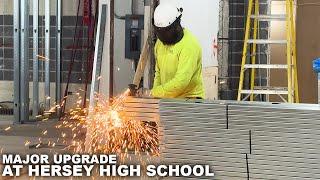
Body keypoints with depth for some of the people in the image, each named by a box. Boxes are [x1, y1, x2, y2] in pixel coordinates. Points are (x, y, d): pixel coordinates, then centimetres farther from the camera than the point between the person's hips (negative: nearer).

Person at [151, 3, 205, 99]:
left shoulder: (190, 45, -17)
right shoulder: (160, 42, 8)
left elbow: (181, 82, -24)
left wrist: (154, 93, -23)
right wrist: (155, 91, 1)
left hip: (189, 98, -6)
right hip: (167, 99, 7)